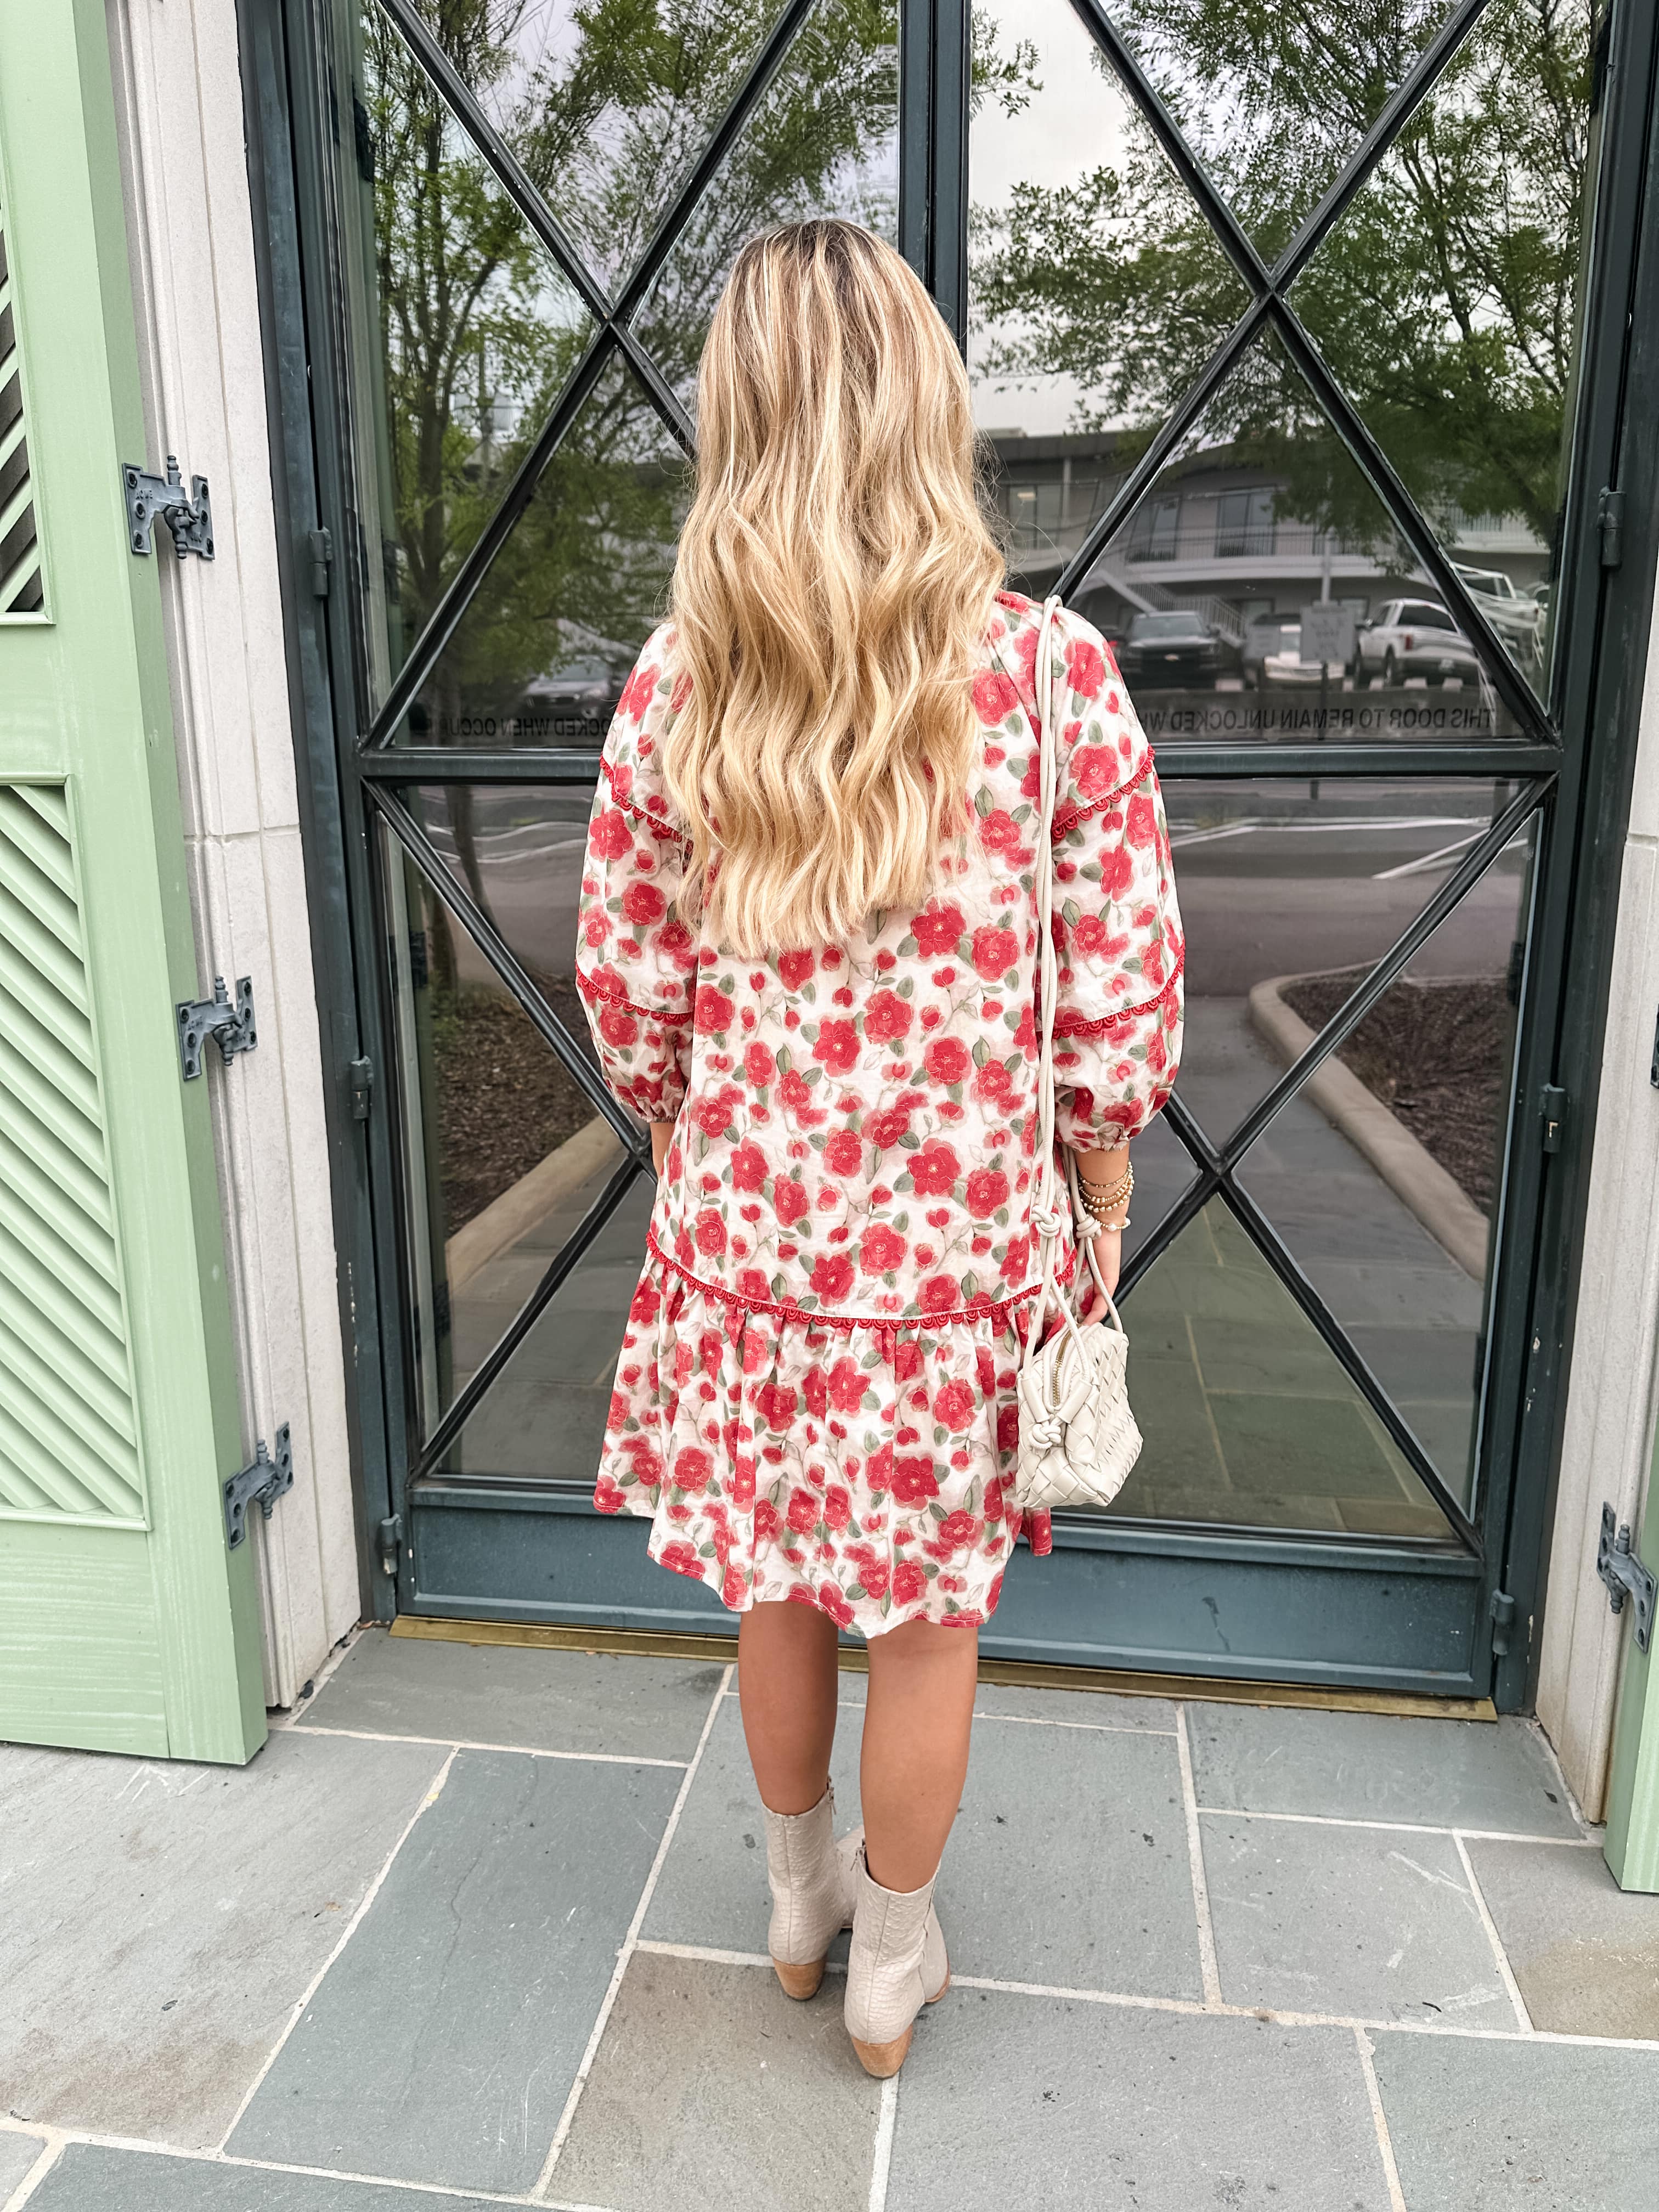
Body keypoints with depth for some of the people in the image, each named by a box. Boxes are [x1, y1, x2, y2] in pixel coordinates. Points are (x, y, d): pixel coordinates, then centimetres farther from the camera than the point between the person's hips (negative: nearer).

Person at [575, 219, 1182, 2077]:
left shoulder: (673, 687, -8)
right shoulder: (1053, 676, -13)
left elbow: (629, 999, -2)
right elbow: (1122, 1001, -9)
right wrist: (1100, 1188, 7)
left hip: (745, 1228, 2)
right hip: (958, 1243, -2)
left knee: (775, 1586, 23)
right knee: (928, 1613, 18)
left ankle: (800, 1902, 48)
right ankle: (892, 1960, 41)